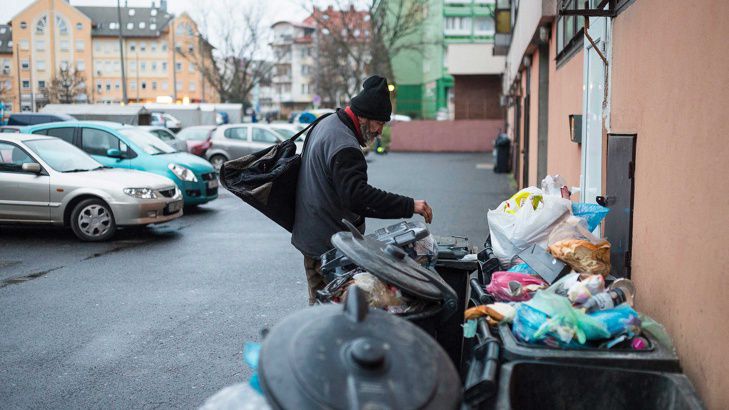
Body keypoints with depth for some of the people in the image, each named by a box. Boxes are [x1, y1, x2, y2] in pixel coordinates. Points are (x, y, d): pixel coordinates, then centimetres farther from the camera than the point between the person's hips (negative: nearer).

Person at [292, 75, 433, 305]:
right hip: (329, 244, -11)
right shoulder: (343, 145, -22)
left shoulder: (326, 124, 13)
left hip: (312, 238, 11)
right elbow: (358, 195, -31)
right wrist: (409, 206, -30)